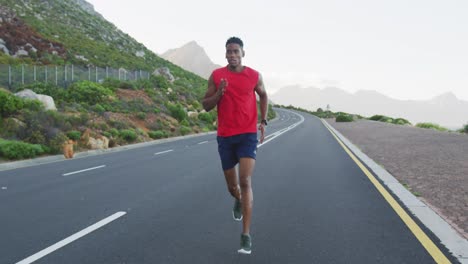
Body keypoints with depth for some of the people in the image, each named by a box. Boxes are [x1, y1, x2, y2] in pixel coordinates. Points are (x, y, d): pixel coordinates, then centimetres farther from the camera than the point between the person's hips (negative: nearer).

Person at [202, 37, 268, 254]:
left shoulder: (254, 76, 0)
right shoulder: (216, 76, -1)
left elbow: (263, 95, 19)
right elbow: (206, 105, 3)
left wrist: (263, 121, 7)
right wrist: (219, 93, -17)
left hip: (248, 135, -2)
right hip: (225, 136, 2)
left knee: (245, 182, -16)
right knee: (232, 185, 13)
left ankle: (246, 236, -11)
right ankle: (238, 200, 52)